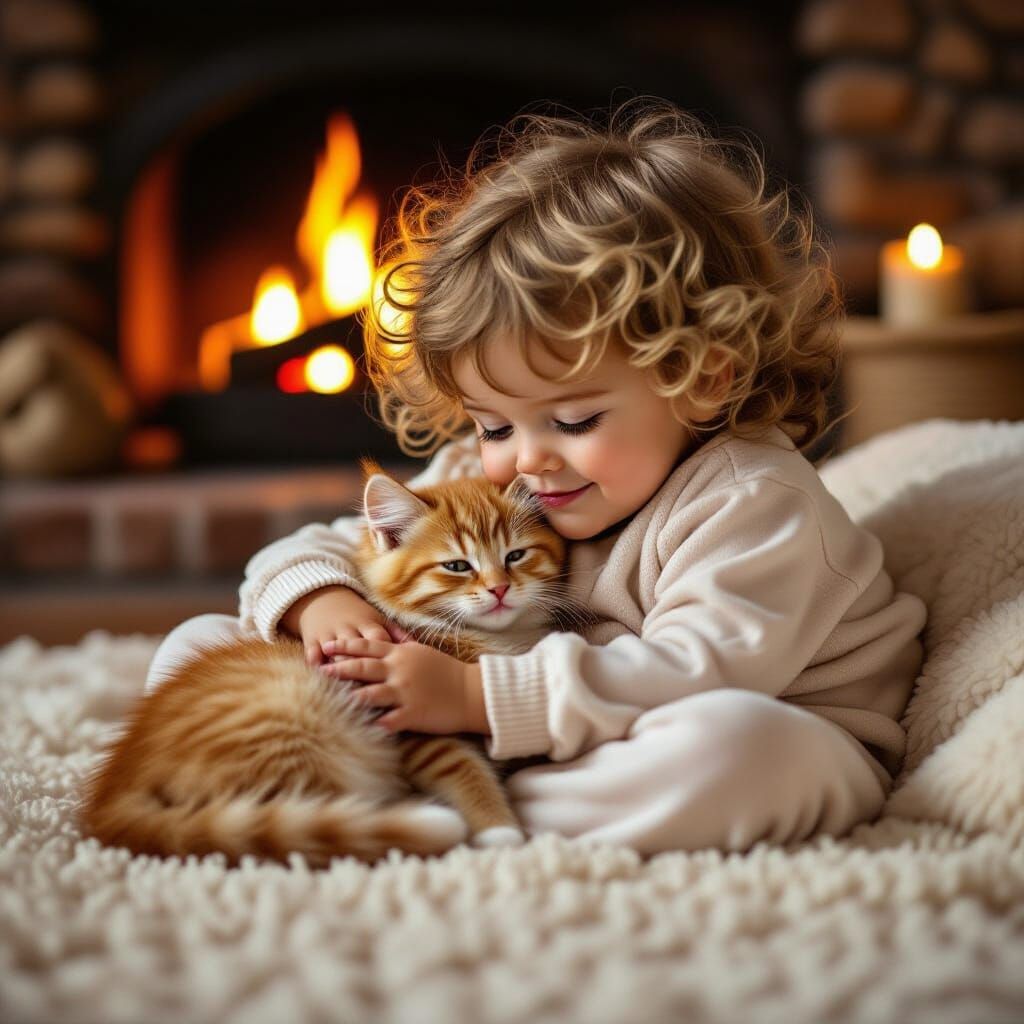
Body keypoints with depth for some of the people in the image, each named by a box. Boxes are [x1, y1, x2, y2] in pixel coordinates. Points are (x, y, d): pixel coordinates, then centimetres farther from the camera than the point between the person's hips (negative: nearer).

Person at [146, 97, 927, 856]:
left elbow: (703, 671, -32)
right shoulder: (480, 476, 0)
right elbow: (335, 549, 8)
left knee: (741, 743, -46)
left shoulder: (754, 504, -20)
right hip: (539, 739, 4)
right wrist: (324, 603, -18)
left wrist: (482, 696, -34)